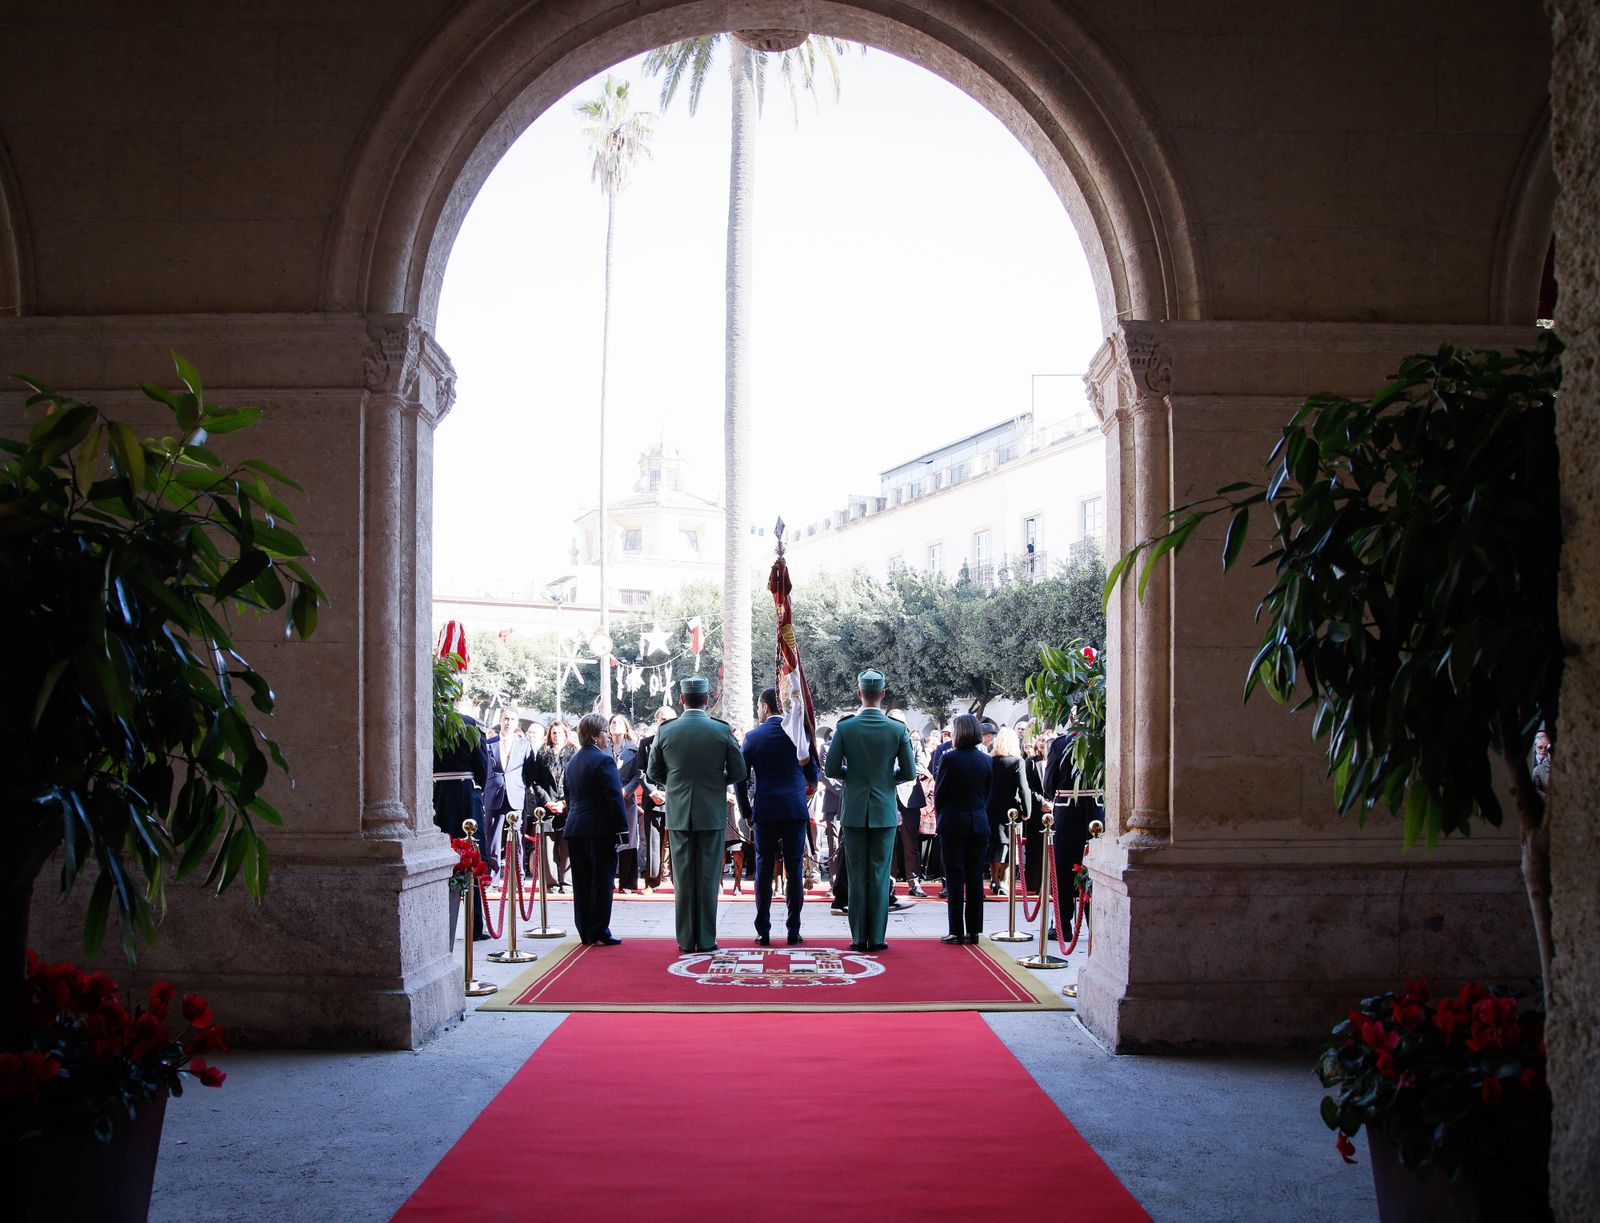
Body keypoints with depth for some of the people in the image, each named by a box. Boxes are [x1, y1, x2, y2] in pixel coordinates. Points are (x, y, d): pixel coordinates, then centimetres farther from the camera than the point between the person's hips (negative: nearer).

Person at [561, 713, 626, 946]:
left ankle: (585, 931, 14)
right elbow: (614, 797, -16)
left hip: (574, 829, 8)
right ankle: (598, 932, 0)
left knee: (582, 881, 10)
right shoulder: (603, 760, -12)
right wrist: (621, 828, -14)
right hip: (600, 828, -7)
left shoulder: (572, 761, 14)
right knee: (601, 880, -1)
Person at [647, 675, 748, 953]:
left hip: (678, 813, 1)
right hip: (712, 813, -1)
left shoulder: (665, 731, -3)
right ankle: (706, 939, 7)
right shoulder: (722, 730, -6)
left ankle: (686, 939, 11)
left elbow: (654, 773, 5)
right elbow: (739, 772, -2)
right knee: (708, 877, 5)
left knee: (682, 878, 7)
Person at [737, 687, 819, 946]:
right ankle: (793, 932, 5)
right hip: (795, 810, 0)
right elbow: (812, 774, 10)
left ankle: (763, 932, 5)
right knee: (794, 870, 4)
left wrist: (747, 814, 10)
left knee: (764, 870, 4)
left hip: (764, 811, 0)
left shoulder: (753, 737, 0)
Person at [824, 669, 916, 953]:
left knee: (857, 875, 6)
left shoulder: (845, 728, -7)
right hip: (885, 812, 0)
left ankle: (859, 937, 8)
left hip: (854, 811, 0)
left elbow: (831, 769, -4)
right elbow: (909, 772, -1)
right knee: (880, 875, 5)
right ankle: (877, 937, 7)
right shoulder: (898, 730, -5)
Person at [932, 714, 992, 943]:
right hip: (979, 825, 4)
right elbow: (987, 794, 10)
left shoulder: (950, 758, -11)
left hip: (953, 824, -4)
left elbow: (939, 793, -4)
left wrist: (940, 814, 13)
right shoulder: (987, 761, 3)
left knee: (955, 879, 1)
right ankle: (973, 931, 10)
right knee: (975, 879, 7)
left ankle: (957, 931, 1)